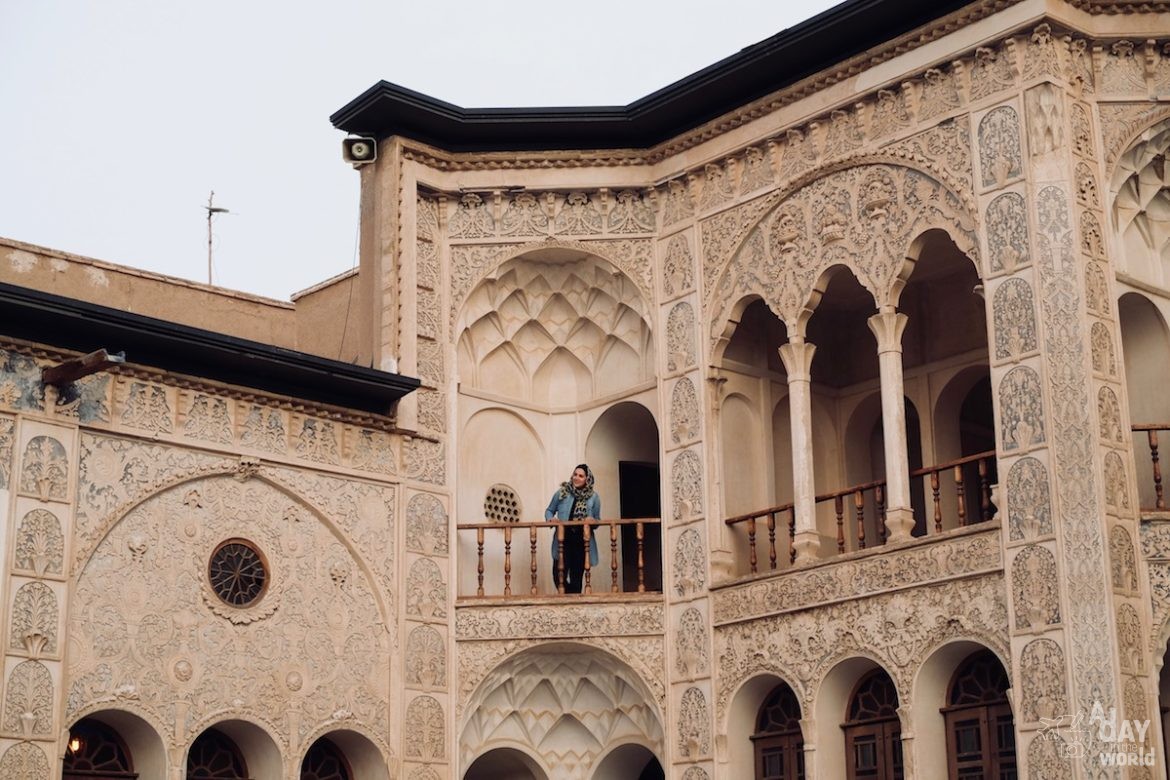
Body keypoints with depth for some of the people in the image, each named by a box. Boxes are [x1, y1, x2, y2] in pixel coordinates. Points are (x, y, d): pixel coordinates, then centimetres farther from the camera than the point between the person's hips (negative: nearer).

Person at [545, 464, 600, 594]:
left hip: (582, 542, 1)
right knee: (559, 575, -9)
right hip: (563, 540, 0)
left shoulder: (593, 497, 6)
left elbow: (597, 520, 12)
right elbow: (549, 511, 14)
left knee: (576, 578, 4)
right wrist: (551, 518, -8)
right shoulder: (562, 493, 4)